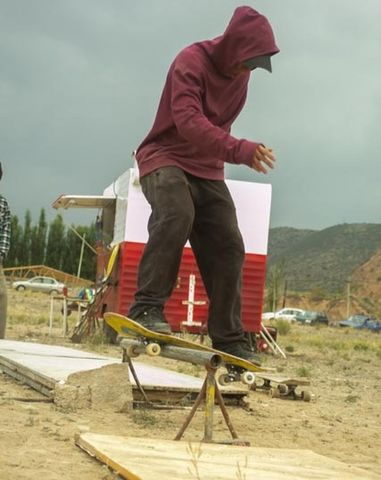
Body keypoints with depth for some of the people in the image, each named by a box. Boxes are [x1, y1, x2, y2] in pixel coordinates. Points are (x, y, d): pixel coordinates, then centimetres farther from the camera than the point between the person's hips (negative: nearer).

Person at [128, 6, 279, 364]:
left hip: (207, 169, 7)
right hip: (165, 157, -7)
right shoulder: (191, 62, -16)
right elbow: (189, 122, -31)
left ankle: (228, 338, 3)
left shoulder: (239, 75, 6)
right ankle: (147, 307, -34)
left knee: (228, 248, -3)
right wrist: (239, 150, -41)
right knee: (176, 214, -36)